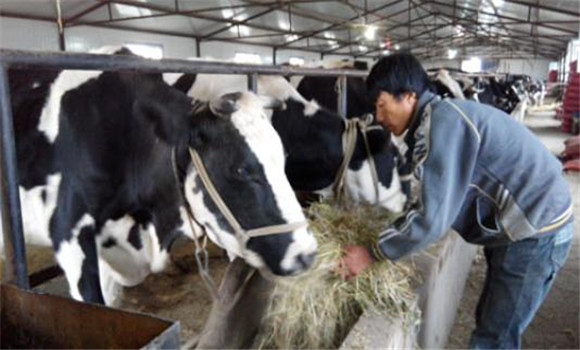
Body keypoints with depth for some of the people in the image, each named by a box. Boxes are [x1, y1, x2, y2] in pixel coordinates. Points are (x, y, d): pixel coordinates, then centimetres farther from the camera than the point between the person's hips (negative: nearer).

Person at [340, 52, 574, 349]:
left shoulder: (442, 122, -25)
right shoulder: (436, 120, 5)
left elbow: (431, 218, -27)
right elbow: (426, 202, 8)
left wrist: (371, 254, -17)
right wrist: (387, 239, 4)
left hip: (536, 229, -9)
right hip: (519, 225, 9)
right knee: (491, 323, 20)